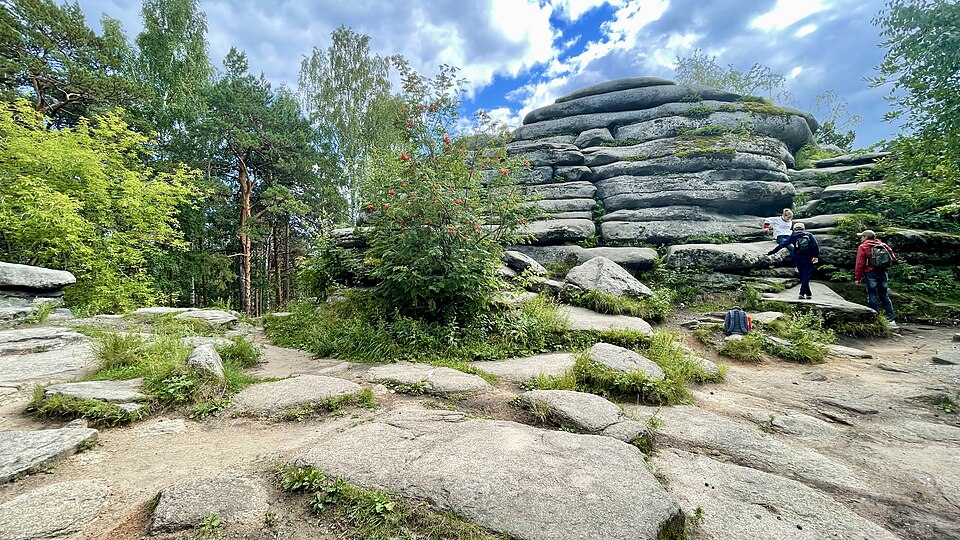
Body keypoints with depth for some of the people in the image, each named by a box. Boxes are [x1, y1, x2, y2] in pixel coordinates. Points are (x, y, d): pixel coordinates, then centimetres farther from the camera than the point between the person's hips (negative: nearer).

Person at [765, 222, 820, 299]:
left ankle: (808, 294, 18)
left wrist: (770, 253, -7)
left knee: (803, 276, 13)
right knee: (806, 276, -1)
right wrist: (816, 256, -12)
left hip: (798, 260, 0)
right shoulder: (809, 235, 3)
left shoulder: (793, 236, 1)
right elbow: (816, 245, -10)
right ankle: (802, 293, -14)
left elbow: (782, 245, -6)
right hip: (809, 260, 0)